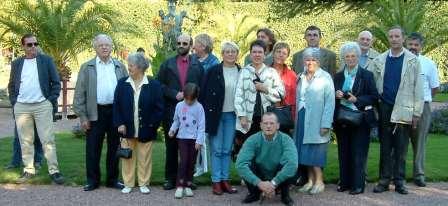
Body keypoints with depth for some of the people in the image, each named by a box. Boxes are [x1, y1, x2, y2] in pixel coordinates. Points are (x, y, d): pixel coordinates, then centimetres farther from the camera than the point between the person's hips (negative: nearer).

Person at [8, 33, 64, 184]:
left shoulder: (46, 60, 3)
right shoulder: (16, 63, 11)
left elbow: (56, 82, 4)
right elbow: (11, 85, 16)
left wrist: (52, 101, -4)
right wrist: (14, 102, 5)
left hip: (42, 105, -3)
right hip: (21, 107, 3)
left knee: (48, 140, -4)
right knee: (25, 141, 6)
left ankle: (54, 170, -1)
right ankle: (28, 170, 14)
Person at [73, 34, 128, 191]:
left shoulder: (119, 66, 9)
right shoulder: (87, 67, 3)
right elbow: (79, 93, 1)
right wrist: (82, 116, -5)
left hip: (116, 111, 2)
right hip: (95, 112, -2)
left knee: (114, 146, 9)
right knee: (93, 148, 3)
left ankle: (112, 179, 20)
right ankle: (92, 180, 15)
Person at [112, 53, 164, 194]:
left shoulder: (154, 85, -5)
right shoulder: (122, 83, 1)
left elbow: (159, 108, -3)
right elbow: (116, 105, 2)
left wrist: (152, 125, -8)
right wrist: (119, 123, -6)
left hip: (146, 130, -2)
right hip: (127, 129, 2)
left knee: (144, 158, 8)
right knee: (127, 157, 8)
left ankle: (144, 184, 21)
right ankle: (128, 184, 20)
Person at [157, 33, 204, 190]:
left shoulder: (198, 65, 8)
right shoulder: (167, 64, 9)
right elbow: (160, 85, 2)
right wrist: (175, 94, -10)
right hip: (171, 111, 0)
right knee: (171, 146, 5)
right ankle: (170, 178, 13)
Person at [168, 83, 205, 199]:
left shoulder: (199, 107, -4)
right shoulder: (179, 106, 3)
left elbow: (201, 126, -5)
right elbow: (176, 121, 14)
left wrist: (199, 140, -9)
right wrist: (172, 129, -4)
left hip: (194, 139, 0)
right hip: (182, 137, 0)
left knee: (191, 163, 6)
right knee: (183, 161, -10)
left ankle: (188, 186, 15)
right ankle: (179, 186, -8)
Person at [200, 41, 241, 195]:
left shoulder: (241, 72, 3)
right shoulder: (214, 71, -4)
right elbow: (204, 93, -3)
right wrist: (204, 114, -7)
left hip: (232, 115, 3)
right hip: (215, 114, -2)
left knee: (227, 149, 8)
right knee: (216, 149, 2)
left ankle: (225, 180, 16)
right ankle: (216, 181, 7)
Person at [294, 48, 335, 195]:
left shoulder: (325, 77, -4)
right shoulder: (301, 78, 12)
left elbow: (329, 102, -9)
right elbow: (298, 99, 10)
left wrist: (326, 124, -15)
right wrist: (296, 119, 2)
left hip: (317, 120, -5)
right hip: (302, 118, 5)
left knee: (315, 151, -3)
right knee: (305, 151, 7)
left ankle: (319, 181, 6)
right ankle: (310, 180, 15)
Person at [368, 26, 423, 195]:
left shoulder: (413, 60, 1)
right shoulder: (379, 60, 6)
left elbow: (418, 88, -1)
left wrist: (417, 113, -4)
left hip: (403, 110, -2)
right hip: (384, 109, 2)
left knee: (401, 148, 3)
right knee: (385, 147, 7)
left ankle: (399, 181, 11)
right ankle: (384, 180, 13)